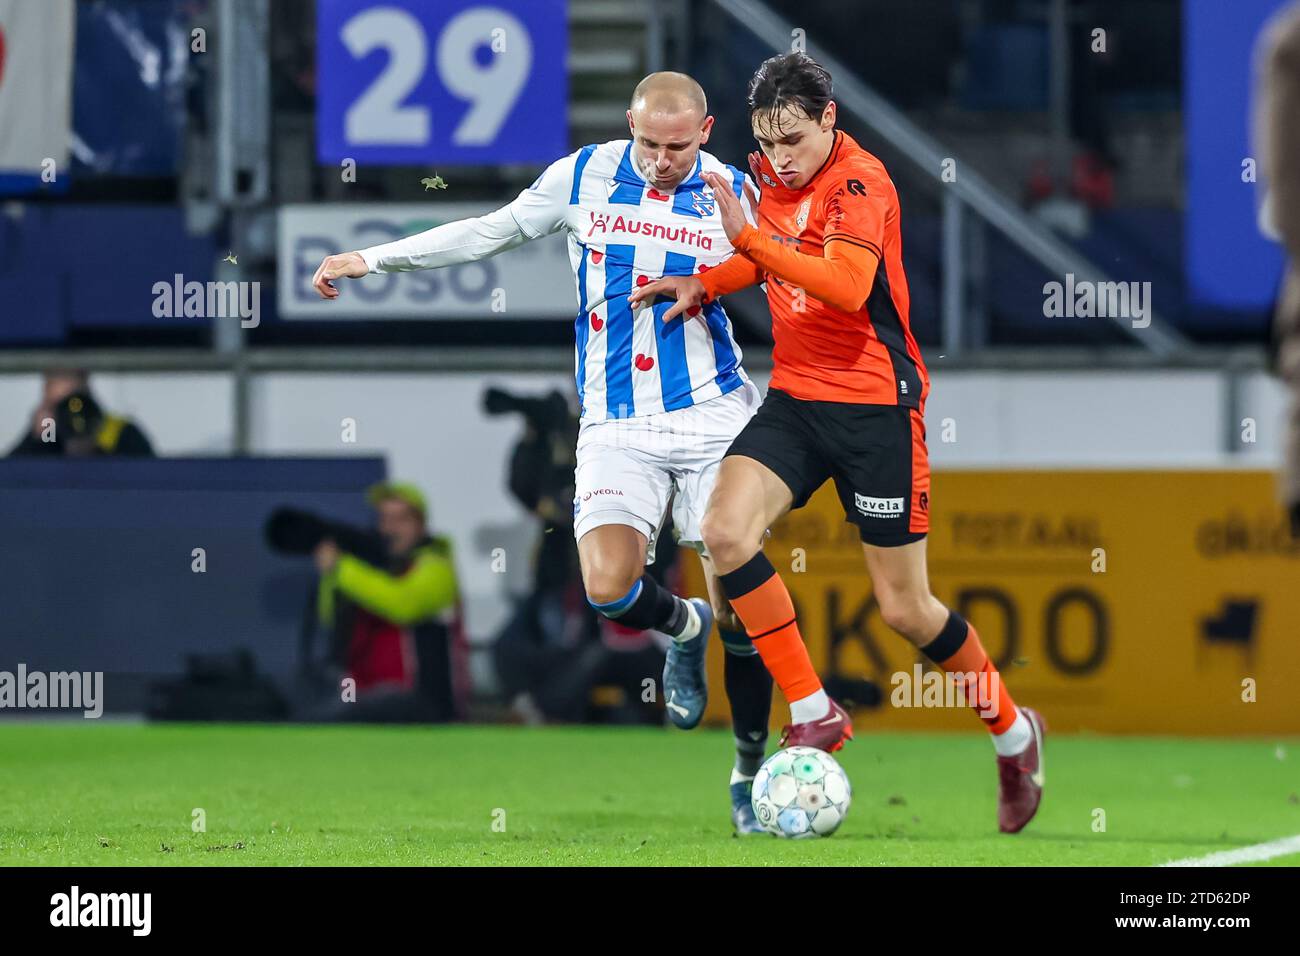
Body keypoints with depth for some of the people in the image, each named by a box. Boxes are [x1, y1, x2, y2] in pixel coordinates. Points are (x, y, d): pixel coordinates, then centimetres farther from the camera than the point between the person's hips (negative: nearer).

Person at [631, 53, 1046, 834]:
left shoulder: (861, 183, -17)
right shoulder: (777, 177, 6)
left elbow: (849, 286, -35)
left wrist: (749, 238, -39)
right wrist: (706, 286, 10)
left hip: (875, 404, -6)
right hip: (796, 398, 6)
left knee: (906, 608, -1)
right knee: (726, 529, -20)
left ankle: (1014, 733, 25)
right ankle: (814, 715, -9)